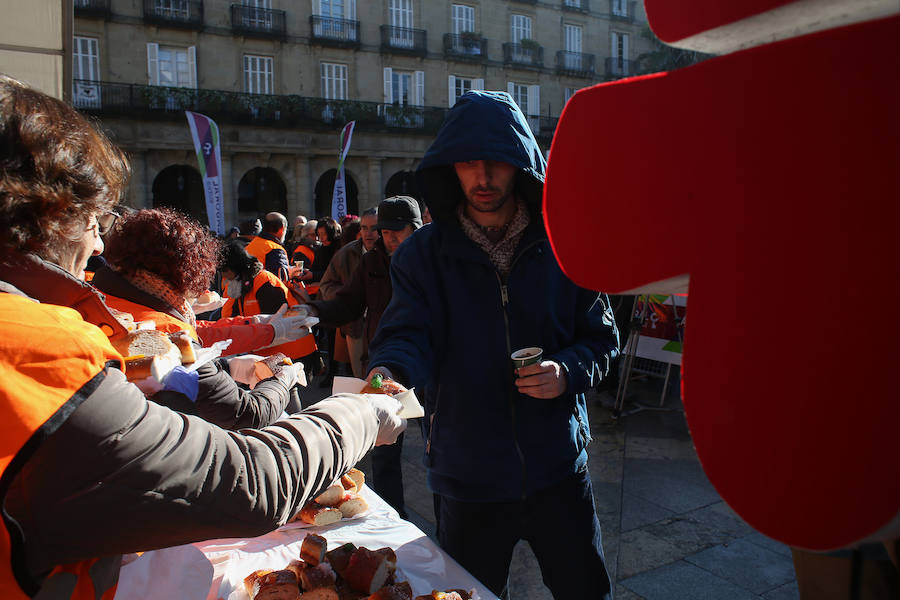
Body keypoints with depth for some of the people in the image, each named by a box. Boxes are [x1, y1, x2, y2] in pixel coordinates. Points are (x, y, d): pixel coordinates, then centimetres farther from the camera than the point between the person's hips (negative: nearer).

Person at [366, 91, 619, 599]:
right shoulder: (424, 253, -4)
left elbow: (602, 336, 2)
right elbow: (408, 334, -14)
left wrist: (568, 371, -18)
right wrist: (388, 373, -36)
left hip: (557, 466, 1)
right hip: (468, 476, 0)